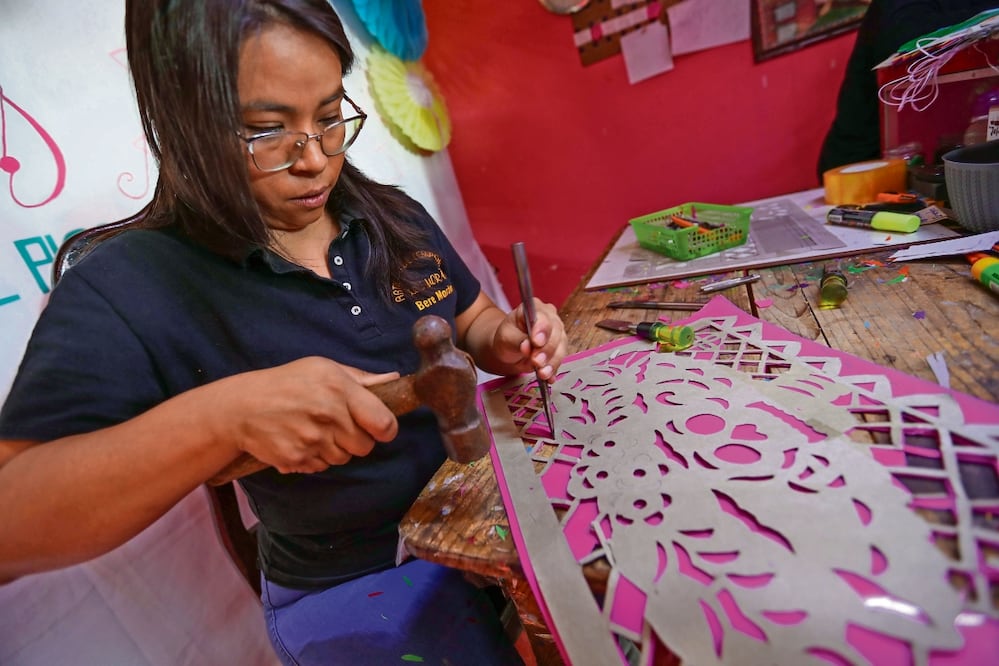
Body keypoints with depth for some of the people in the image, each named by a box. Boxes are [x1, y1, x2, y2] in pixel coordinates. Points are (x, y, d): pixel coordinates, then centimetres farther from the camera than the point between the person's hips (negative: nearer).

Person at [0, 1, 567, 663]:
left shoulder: (394, 217, -3)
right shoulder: (120, 291, -17)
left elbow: (471, 321, 8)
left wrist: (506, 340, -15)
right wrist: (221, 416, -37)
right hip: (354, 591, -3)